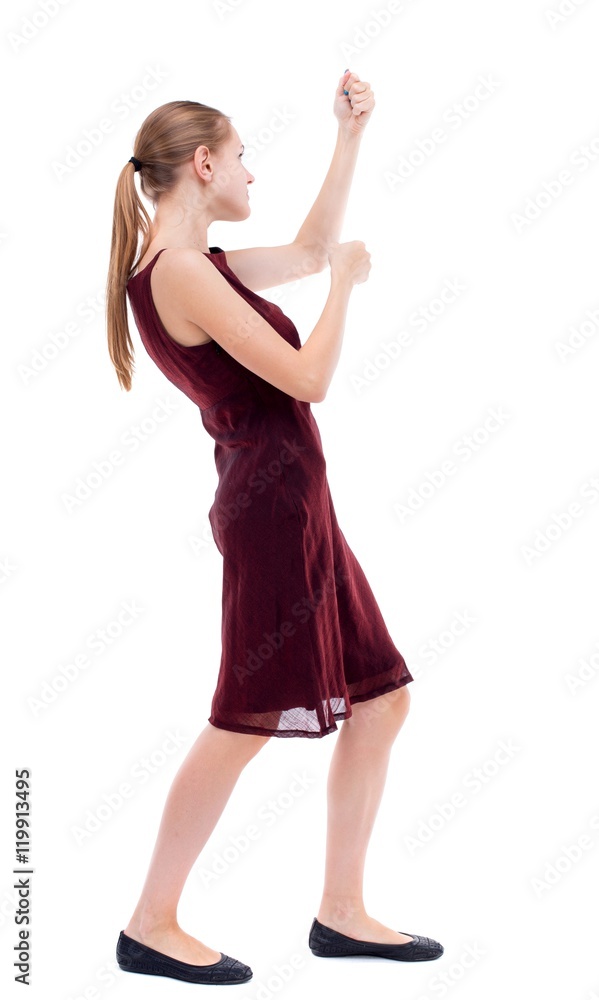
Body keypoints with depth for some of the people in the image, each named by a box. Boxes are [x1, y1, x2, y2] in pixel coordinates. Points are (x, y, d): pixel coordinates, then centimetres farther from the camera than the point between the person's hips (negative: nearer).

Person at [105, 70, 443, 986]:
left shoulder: (200, 267, 14)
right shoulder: (181, 273, -15)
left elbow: (310, 248, 28)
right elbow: (308, 376, -17)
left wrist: (351, 135, 25)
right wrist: (347, 280, -2)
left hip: (293, 505, 10)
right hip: (273, 503, -10)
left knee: (380, 700, 11)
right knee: (246, 721, -3)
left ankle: (341, 912, 19)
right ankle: (152, 925, 11)